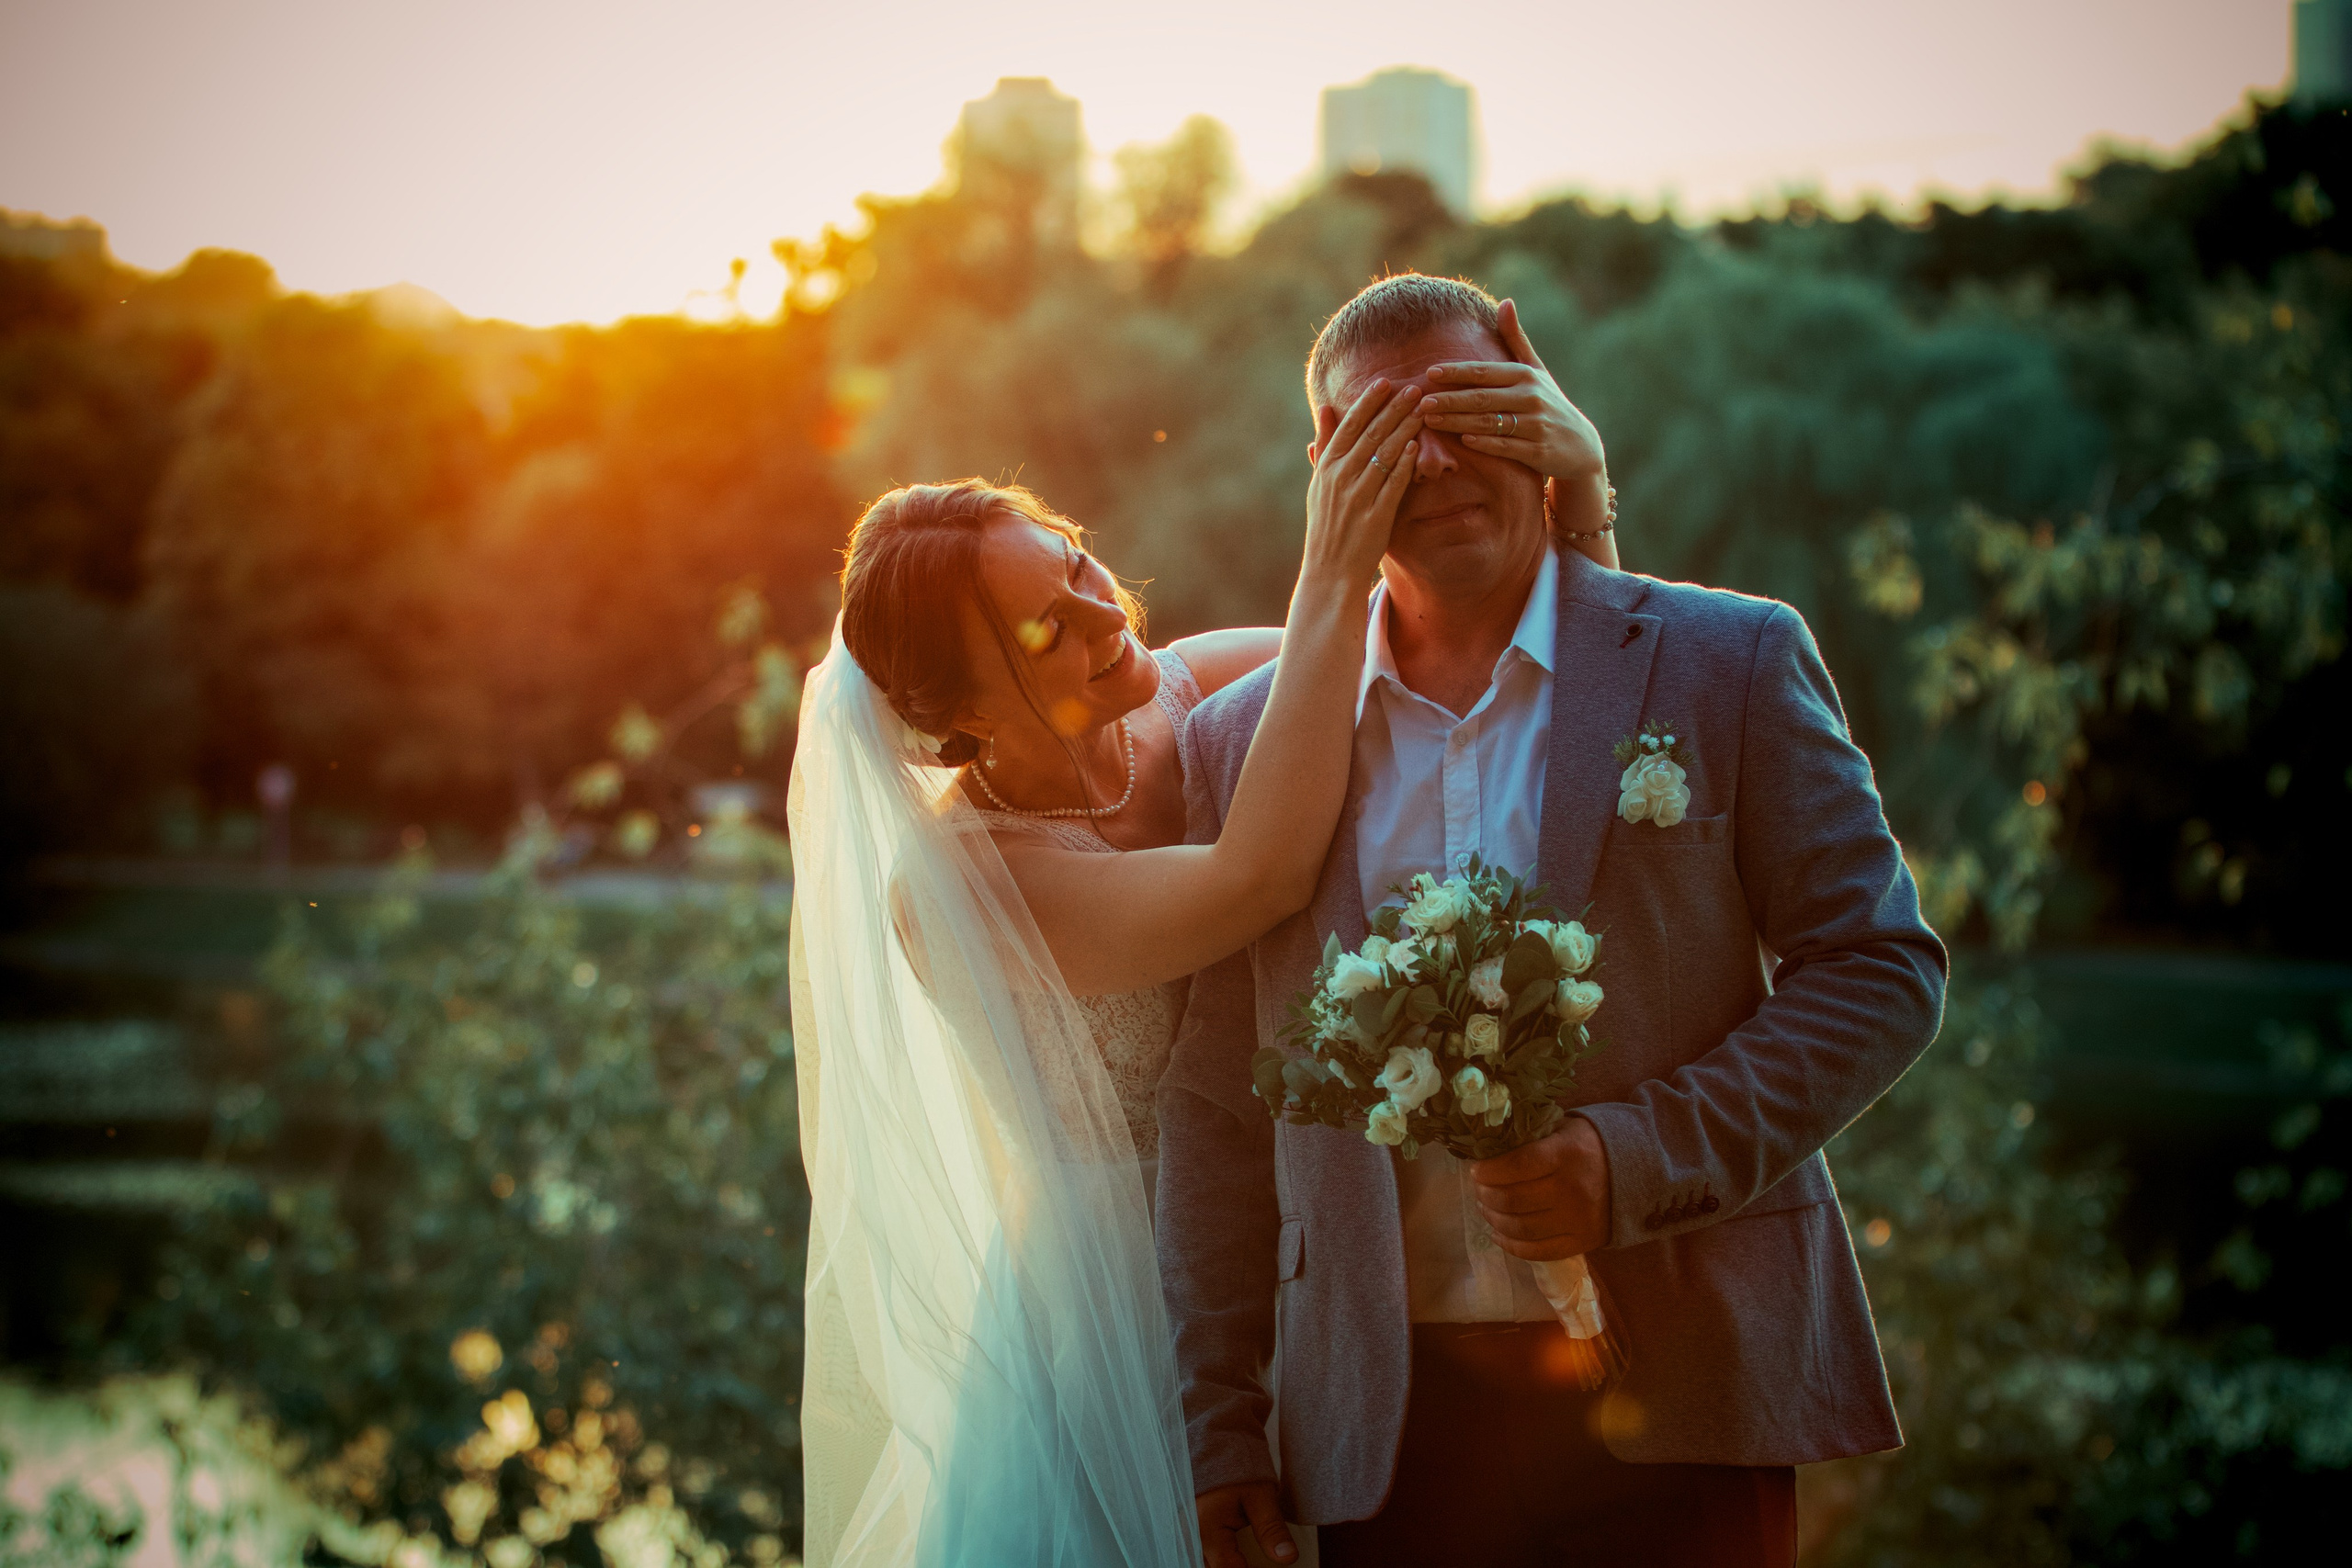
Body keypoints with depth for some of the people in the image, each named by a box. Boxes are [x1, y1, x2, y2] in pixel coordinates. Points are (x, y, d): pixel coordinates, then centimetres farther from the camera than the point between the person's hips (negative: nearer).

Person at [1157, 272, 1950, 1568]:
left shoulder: (1729, 664, 2)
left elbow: (1881, 969, -1)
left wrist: (1638, 1161, -13)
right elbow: (1217, 1118, 9)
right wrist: (1220, 1426, 6)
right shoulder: (1243, 737, 7)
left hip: (1677, 1404, -1)